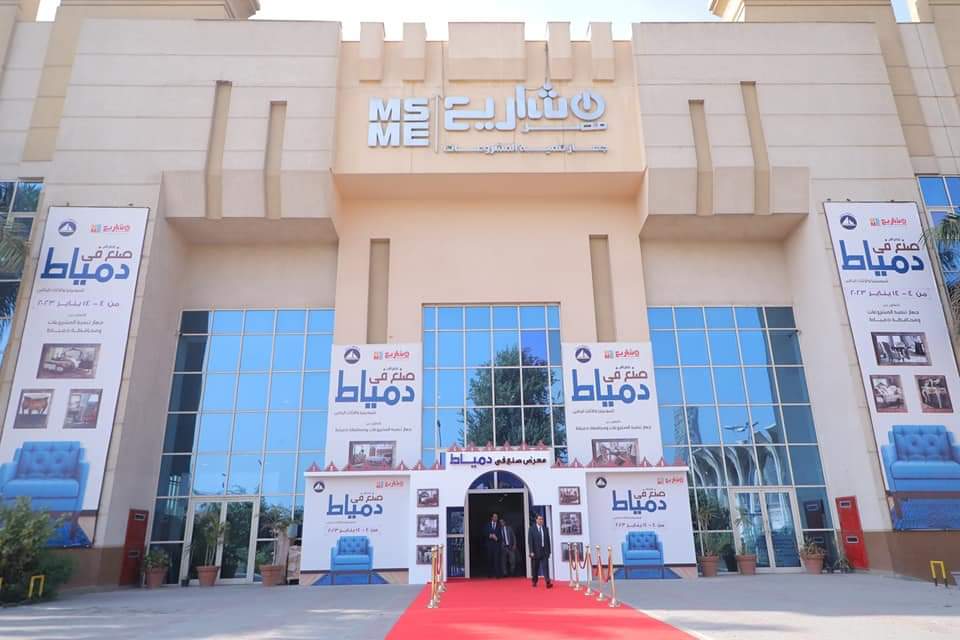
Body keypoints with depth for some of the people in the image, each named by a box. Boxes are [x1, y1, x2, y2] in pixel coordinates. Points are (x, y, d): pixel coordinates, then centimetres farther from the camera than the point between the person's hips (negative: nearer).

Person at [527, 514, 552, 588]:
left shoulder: (545, 528, 7)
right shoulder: (532, 529, -4)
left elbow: (548, 540, 9)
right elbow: (530, 541, -7)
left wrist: (549, 551, 6)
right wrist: (531, 552, -13)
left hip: (544, 551, 2)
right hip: (536, 551, -2)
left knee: (546, 567, -8)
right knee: (535, 568, 8)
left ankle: (548, 583, -14)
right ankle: (534, 582, 22)